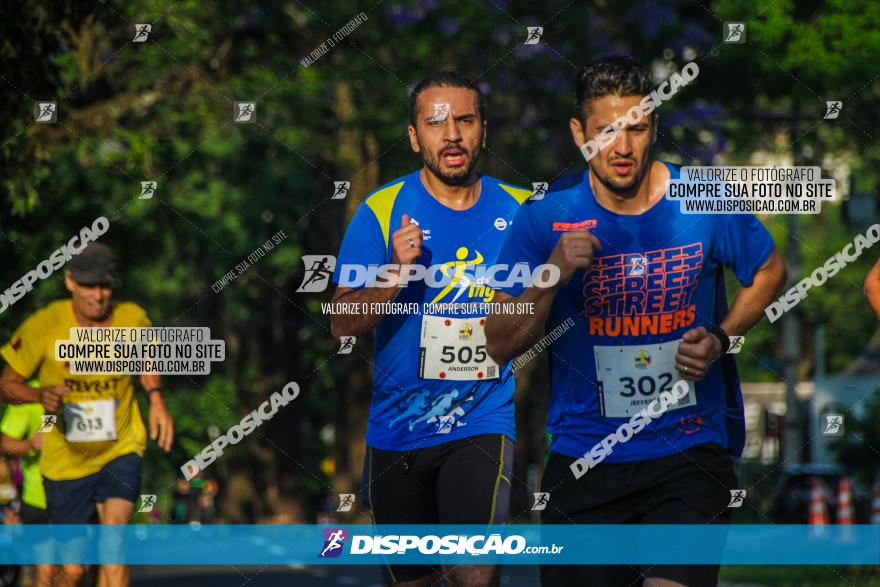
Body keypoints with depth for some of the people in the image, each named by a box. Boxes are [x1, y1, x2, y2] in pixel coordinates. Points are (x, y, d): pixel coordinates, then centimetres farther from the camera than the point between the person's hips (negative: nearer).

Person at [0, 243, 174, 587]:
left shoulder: (133, 319, -7)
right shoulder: (44, 326, -14)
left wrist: (156, 400, -1)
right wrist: (40, 396, -25)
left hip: (121, 451, 1)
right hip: (65, 460, -1)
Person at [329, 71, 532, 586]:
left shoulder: (519, 210, 3)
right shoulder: (382, 211, -2)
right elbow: (344, 323, -6)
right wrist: (397, 274, -20)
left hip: (484, 423, -1)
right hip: (398, 427, 1)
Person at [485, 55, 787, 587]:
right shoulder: (546, 216, -3)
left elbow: (769, 272, 15)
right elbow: (501, 346, -3)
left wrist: (720, 339, -2)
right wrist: (553, 277, -19)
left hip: (689, 451, -1)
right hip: (584, 461, 1)